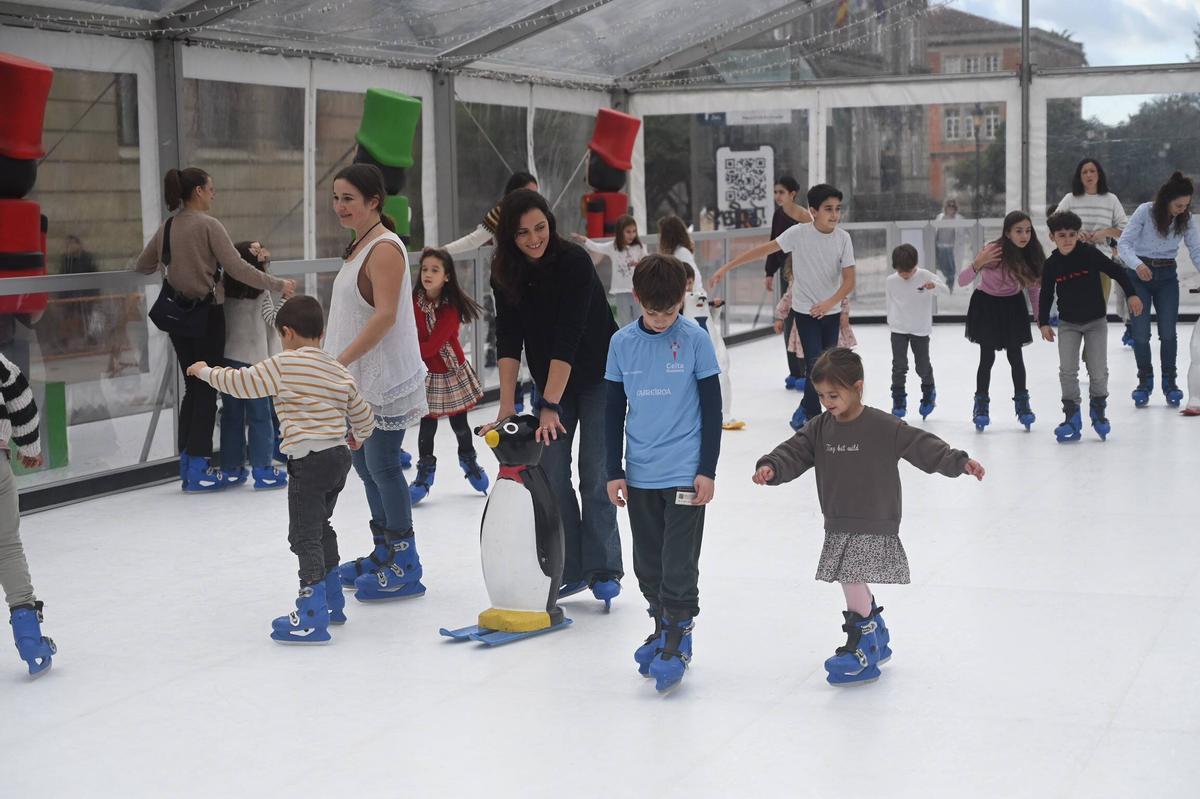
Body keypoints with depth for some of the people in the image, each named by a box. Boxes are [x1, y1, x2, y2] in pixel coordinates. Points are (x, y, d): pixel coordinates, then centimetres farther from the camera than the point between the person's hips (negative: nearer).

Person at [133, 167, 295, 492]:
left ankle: (187, 463, 17)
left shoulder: (166, 228, 7)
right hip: (206, 313, -6)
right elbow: (237, 268, -16)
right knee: (207, 389, 0)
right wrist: (277, 284, -9)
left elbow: (142, 267, 17)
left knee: (193, 387, 15)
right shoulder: (207, 225, -12)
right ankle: (198, 469, 1)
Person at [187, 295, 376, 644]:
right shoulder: (339, 372, 13)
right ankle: (332, 601, 33)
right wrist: (358, 438, 42)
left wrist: (206, 371, 13)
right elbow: (364, 417, 19)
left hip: (309, 461, -8)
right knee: (320, 527, 24)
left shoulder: (283, 365, -9)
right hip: (339, 457, 8)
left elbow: (240, 382, -5)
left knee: (305, 536, -5)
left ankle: (312, 618, -7)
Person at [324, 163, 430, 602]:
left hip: (384, 378, -10)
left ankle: (405, 566, 3)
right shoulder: (359, 246, 14)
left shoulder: (385, 248, -16)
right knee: (365, 464, 16)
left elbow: (385, 315, -24)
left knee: (382, 465, -6)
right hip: (359, 379, 10)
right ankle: (384, 554, 28)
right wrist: (336, 365, 17)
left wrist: (341, 360, -27)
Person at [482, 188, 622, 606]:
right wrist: (506, 407, -18)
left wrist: (550, 406, -29)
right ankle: (569, 571, 9)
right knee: (550, 474, 0)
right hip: (550, 381, 5)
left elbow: (569, 337, -28)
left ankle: (603, 570, 7)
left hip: (599, 378, -5)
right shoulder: (506, 272, -9)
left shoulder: (574, 262, -25)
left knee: (595, 474, -5)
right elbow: (508, 340, -11)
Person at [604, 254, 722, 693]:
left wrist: (707, 470, -6)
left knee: (679, 565, -4)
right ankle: (662, 627, 28)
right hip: (639, 474, 4)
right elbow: (614, 409, 8)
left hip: (685, 472, -4)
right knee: (647, 563, 12)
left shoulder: (695, 339, -7)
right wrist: (614, 471, 6)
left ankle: (677, 640, 5)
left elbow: (711, 406, -3)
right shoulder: (622, 342, 1)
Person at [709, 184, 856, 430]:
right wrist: (726, 268, -13)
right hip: (805, 311, -3)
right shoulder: (799, 234, -15)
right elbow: (763, 250, -11)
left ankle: (805, 411, 31)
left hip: (830, 312, 3)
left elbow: (849, 281, -10)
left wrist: (830, 303, -28)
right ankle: (813, 418, 5)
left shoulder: (843, 238, -9)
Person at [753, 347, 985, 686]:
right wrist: (771, 467, -22)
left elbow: (924, 446, -14)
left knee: (853, 581, -13)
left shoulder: (884, 427, -12)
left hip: (874, 526, -6)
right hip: (838, 527, 6)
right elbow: (794, 452, -2)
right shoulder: (820, 429, 4)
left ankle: (861, 652, 0)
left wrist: (960, 462, -24)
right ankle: (877, 636, 36)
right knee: (854, 583, 14)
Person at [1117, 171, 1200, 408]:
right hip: (1140, 274, -2)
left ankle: (1169, 382, 14)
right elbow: (1124, 243, -15)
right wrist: (1137, 264, -33)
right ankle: (1145, 381, 14)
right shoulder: (1145, 211, -14)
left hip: (1167, 276, 2)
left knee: (1168, 332, -2)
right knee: (1141, 332, -4)